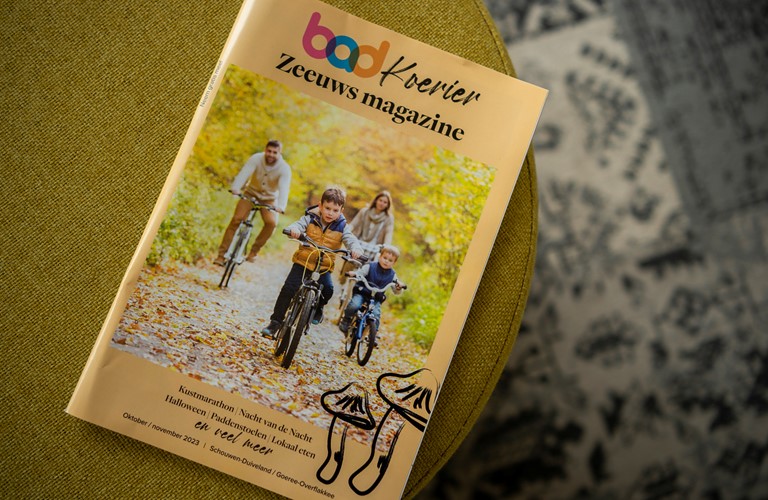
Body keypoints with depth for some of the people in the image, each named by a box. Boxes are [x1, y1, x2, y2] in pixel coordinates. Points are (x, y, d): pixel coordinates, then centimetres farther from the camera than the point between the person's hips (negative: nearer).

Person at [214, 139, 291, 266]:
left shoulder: (284, 168, -21)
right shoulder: (256, 159, -20)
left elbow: (284, 188, -34)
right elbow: (244, 173, -35)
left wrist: (281, 206, -51)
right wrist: (235, 188, -53)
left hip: (269, 199, 0)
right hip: (251, 193, 0)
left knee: (272, 222, -25)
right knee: (237, 219, -18)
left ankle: (254, 251, -6)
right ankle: (222, 254, -12)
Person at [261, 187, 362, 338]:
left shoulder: (341, 226, -2)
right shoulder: (310, 219, -5)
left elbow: (351, 239, -15)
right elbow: (298, 225, -19)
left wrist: (355, 248, -39)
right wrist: (293, 229, -45)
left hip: (324, 266, 1)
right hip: (303, 261, 0)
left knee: (328, 289, -24)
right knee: (288, 289, -13)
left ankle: (318, 307, 11)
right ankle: (275, 322, -1)